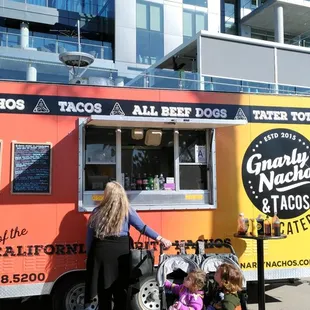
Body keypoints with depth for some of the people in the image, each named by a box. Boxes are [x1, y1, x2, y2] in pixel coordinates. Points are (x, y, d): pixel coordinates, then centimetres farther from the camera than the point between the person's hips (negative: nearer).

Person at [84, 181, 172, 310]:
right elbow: (142, 227, -9)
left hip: (100, 253, 2)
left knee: (103, 293, 11)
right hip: (120, 253, -1)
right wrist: (160, 238, -8)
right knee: (120, 292, 9)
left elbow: (89, 237, 5)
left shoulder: (97, 212, 4)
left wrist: (89, 256, 12)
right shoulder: (127, 211, -1)